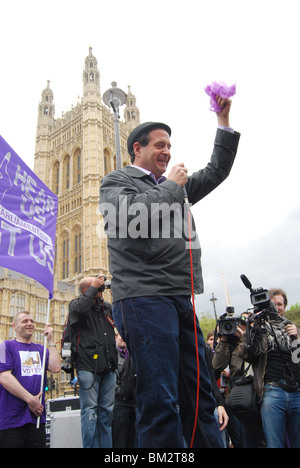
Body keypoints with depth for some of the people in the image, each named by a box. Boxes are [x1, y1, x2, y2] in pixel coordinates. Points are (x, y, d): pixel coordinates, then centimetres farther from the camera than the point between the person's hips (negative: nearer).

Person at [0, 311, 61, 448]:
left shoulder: (40, 349, 14)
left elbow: (55, 368, -2)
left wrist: (50, 341, -1)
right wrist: (30, 399, -15)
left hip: (37, 417, 5)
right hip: (11, 420, -4)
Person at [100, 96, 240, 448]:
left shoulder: (175, 187, 28)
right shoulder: (117, 180, 7)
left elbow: (216, 171, 32)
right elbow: (135, 216, -13)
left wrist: (223, 121, 27)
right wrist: (172, 185, 0)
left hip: (181, 300, 8)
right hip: (143, 297, -7)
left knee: (200, 399, 9)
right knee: (161, 402, -10)